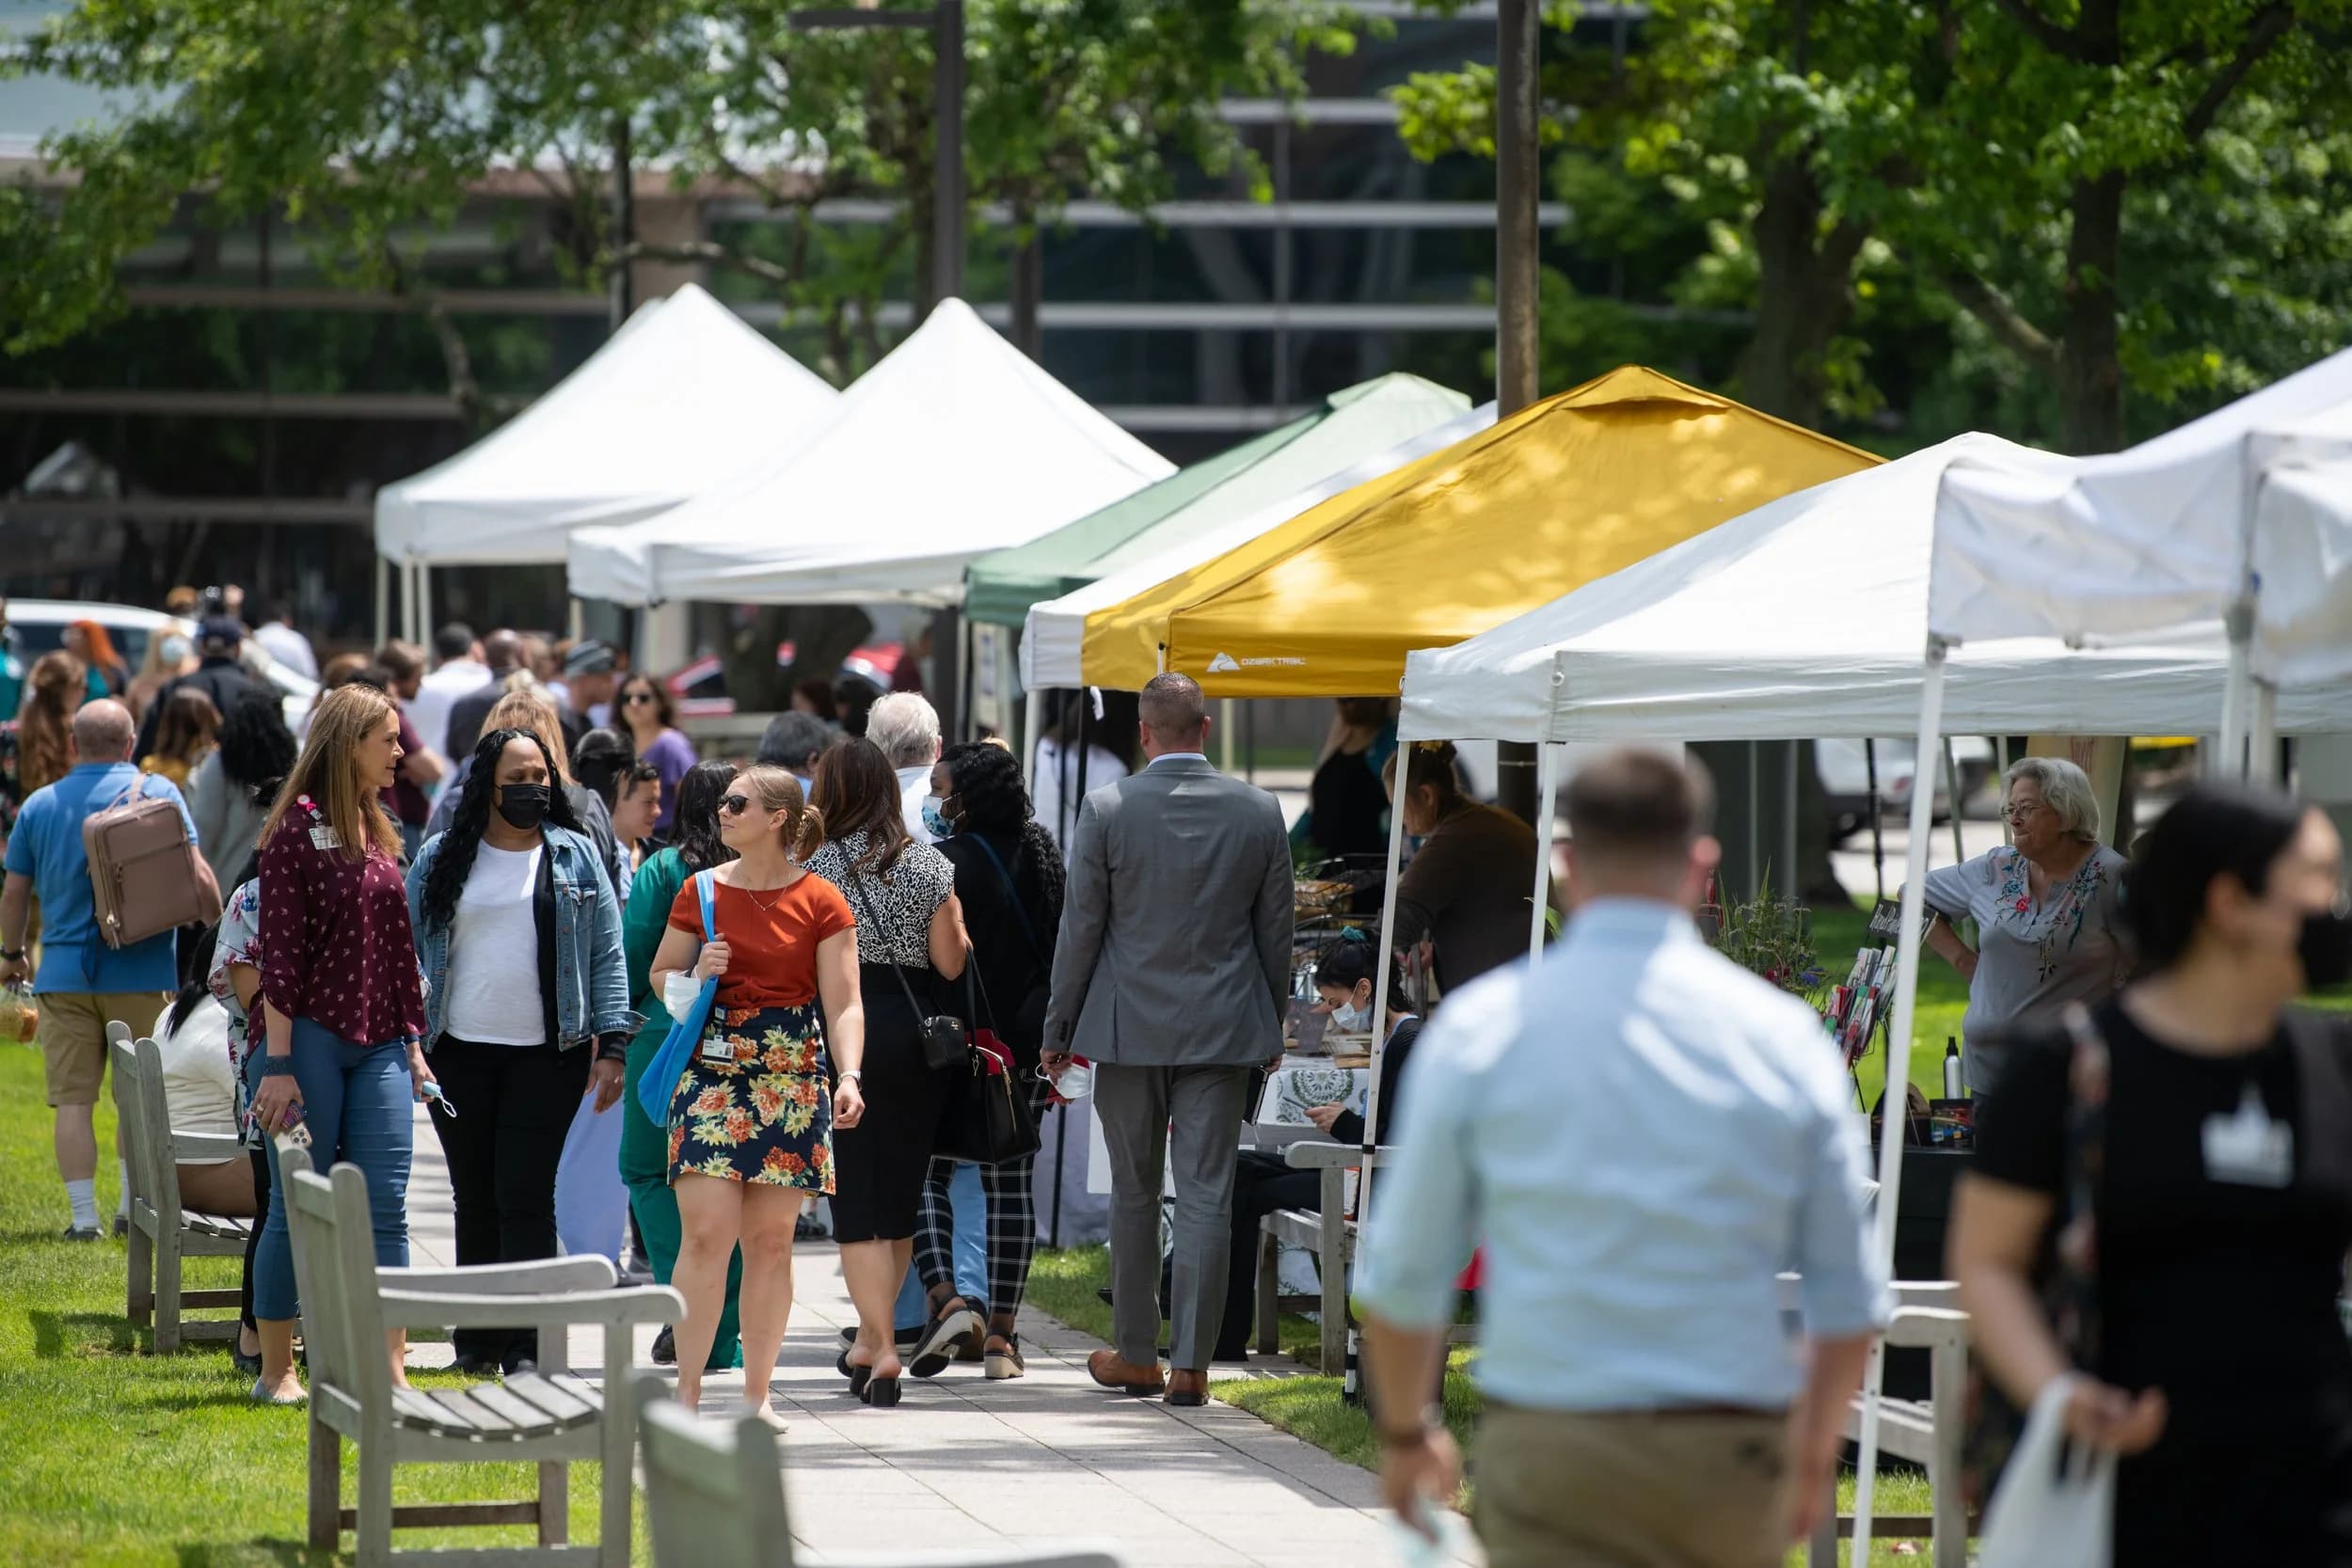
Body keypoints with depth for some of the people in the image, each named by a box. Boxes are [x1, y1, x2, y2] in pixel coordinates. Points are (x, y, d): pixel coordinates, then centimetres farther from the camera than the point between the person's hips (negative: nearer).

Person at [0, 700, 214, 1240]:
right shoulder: (156, 793, -3)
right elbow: (195, 874, -10)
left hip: (64, 973, 1)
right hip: (141, 973, -1)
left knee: (73, 1099, 3)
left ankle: (84, 1215, -1)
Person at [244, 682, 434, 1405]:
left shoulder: (377, 831, 13)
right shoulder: (297, 828, -8)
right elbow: (279, 953, -11)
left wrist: (413, 1040, 15)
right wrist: (278, 1064, -15)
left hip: (378, 1046, 6)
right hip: (312, 1039, -6)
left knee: (385, 1207, -1)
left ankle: (391, 1368, -2)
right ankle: (276, 1369, 10)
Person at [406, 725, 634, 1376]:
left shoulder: (575, 857, 5)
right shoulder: (443, 858, 7)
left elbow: (607, 955, 4)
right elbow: (406, 948, 10)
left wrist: (612, 1045, -3)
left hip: (547, 1054, -2)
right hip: (458, 1054, 2)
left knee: (525, 1198, -7)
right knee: (475, 1200, 7)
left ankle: (524, 1346, -5)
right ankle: (478, 1343, 15)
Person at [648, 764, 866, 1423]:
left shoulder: (820, 903, 0)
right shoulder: (700, 892, 7)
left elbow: (844, 1002, -4)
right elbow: (660, 975, 16)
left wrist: (848, 1077, -18)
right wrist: (697, 975, -6)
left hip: (792, 1077, -1)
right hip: (711, 1070, 1)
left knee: (770, 1239, 3)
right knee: (705, 1232, -10)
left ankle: (757, 1394, 12)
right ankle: (687, 1390, -5)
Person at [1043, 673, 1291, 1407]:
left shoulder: (1107, 809, -7)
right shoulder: (1259, 812, -1)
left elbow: (1081, 927, -4)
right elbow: (1275, 931, 6)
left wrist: (1059, 1029, 5)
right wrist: (1273, 1027, 18)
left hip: (1130, 1026, -1)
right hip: (1224, 1029, 1)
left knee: (1134, 1194, 11)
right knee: (1206, 1196, 1)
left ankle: (1135, 1354, 18)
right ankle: (1190, 1362, -1)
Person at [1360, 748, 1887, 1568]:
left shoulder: (1479, 1030, -2)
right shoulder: (1781, 1033, 1)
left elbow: (1404, 1276, 2)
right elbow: (1849, 1296, 5)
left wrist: (1405, 1433, 19)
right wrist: (1813, 1452, 21)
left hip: (1550, 1447, -1)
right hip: (1729, 1453, 1)